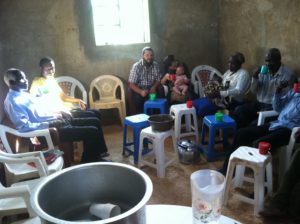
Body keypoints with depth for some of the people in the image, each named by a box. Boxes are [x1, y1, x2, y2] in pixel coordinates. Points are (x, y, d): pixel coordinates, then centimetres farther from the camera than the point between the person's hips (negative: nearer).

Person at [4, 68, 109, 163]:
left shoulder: (23, 94, 15)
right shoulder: (12, 101, -15)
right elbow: (24, 127, -25)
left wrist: (56, 114, 9)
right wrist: (50, 124, -24)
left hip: (53, 121, 10)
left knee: (95, 122, 8)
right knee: (91, 132, -18)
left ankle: (97, 157, 19)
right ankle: (87, 163, 3)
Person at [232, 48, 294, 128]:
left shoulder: (287, 74, -9)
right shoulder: (263, 70, 7)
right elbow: (254, 92, 8)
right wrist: (255, 77, -10)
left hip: (274, 106, -5)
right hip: (259, 103, 5)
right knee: (239, 110, -20)